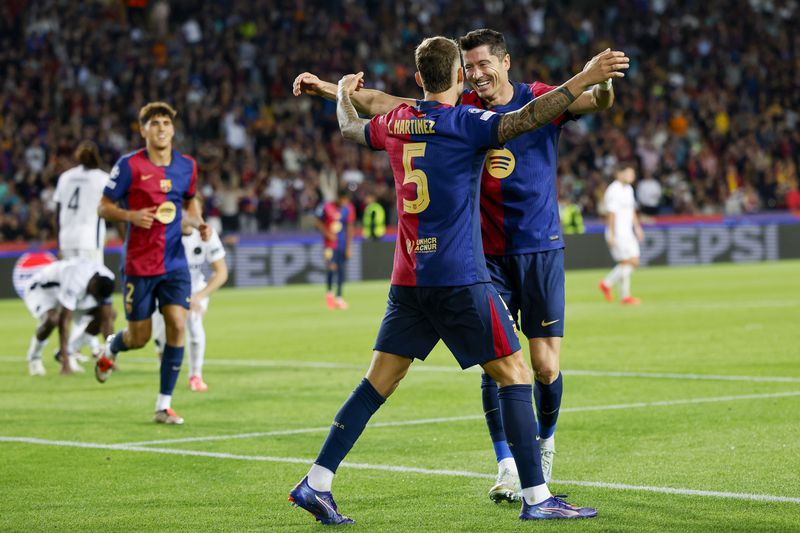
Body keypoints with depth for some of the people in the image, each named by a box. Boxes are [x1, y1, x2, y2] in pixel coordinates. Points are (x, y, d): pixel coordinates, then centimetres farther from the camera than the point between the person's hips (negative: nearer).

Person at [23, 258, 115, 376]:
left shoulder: (106, 279, -21)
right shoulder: (74, 284, -42)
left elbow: (107, 319, -14)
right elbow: (64, 322, -41)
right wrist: (65, 363, -42)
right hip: (41, 290, -7)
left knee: (103, 313, -6)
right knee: (52, 319, -38)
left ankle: (69, 352, 5)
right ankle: (34, 357, -10)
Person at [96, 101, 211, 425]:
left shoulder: (187, 166, 4)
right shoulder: (130, 165, -9)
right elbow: (103, 207, -3)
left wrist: (199, 223, 2)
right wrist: (131, 216, -21)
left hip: (175, 262, 3)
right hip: (139, 264, -3)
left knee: (177, 325, -13)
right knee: (139, 337, 4)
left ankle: (164, 405, -2)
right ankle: (111, 347, 43)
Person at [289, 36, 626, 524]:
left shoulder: (396, 122, 10)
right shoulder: (465, 122, -8)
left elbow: (350, 127, 30)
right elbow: (523, 120, -25)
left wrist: (344, 94, 51)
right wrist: (583, 79, -26)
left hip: (409, 277, 7)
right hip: (460, 276, -6)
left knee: (381, 379, 9)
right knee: (514, 372, -1)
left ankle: (316, 482, 6)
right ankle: (537, 497, -4)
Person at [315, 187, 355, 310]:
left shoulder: (349, 209, 0)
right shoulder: (326, 207, -9)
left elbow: (350, 228, 2)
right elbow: (317, 222, 1)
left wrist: (349, 247, 0)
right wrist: (327, 233, -12)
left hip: (343, 244, 3)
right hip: (330, 244, -3)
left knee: (342, 269, 4)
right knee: (332, 267, -14)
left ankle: (339, 297, 15)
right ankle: (329, 292, 9)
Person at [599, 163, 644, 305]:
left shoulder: (629, 189, 16)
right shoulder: (613, 191, -14)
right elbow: (611, 214, -17)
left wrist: (637, 228, 22)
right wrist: (611, 235, -20)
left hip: (627, 232, 9)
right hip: (617, 233, -9)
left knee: (634, 261, 6)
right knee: (626, 261, -10)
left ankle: (606, 283, 16)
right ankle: (625, 296, -1)